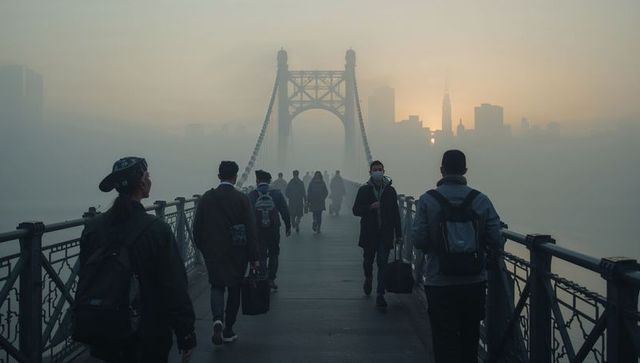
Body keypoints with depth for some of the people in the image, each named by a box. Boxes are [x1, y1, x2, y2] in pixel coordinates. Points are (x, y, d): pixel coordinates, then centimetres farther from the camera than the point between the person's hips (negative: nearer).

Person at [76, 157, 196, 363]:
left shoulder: (93, 227, -1)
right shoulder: (157, 230, -16)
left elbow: (84, 279, 7)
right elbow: (175, 288, -16)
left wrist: (85, 327, 19)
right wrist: (186, 336, -9)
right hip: (147, 338, -4)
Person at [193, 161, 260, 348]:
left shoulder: (206, 198, -3)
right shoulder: (242, 199, -10)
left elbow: (197, 228, 1)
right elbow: (250, 230, -11)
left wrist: (204, 249, 14)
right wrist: (254, 257, -6)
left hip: (213, 253, 1)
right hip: (237, 254, -1)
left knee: (217, 286, 15)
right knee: (234, 289, 12)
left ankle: (218, 319, -12)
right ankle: (228, 331, 18)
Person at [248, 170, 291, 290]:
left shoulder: (251, 195, -7)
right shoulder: (277, 194, -5)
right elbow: (285, 211, -2)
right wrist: (288, 227, 8)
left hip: (257, 231, 0)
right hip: (274, 230, 1)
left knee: (261, 256, 9)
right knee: (273, 254, 16)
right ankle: (271, 279, 12)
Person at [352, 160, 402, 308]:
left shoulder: (390, 190, 5)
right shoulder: (364, 190, 3)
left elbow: (396, 213, 6)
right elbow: (356, 210, 0)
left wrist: (398, 234, 3)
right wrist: (370, 207, -17)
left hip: (385, 233, -1)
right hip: (369, 233, 1)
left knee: (383, 263, -6)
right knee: (368, 261, 15)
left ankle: (380, 295, -5)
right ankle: (368, 279, 45)